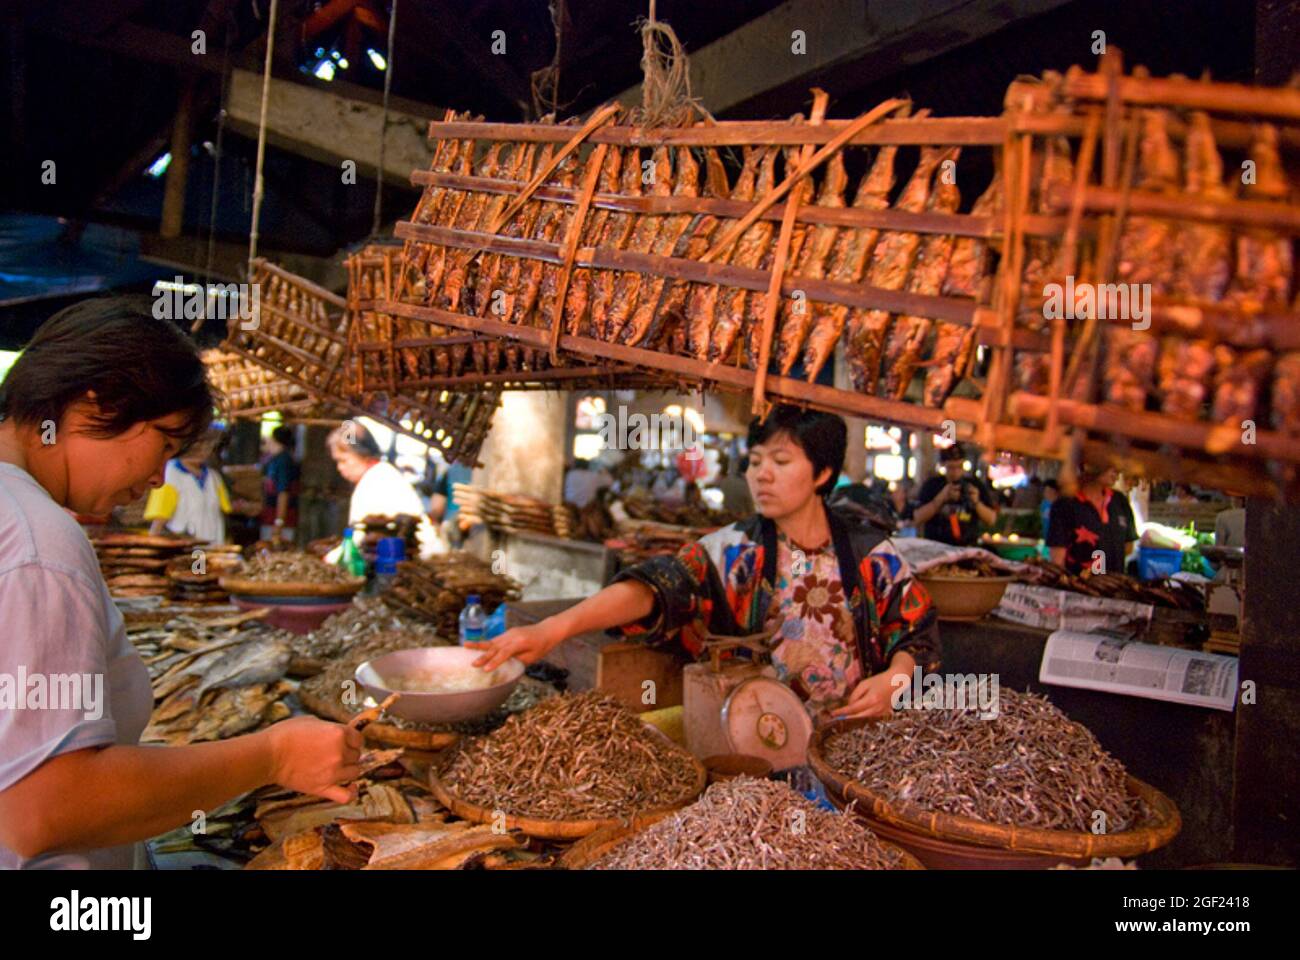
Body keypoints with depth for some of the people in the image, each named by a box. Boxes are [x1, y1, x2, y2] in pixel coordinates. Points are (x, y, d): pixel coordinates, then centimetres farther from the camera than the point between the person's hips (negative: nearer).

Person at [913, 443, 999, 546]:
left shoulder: (975, 484, 5)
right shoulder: (932, 484, 1)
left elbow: (991, 520, 5)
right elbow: (918, 518, -8)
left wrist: (977, 503, -13)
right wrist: (941, 497, -16)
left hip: (967, 548, 1)